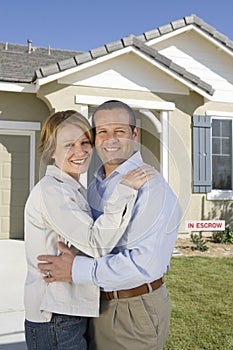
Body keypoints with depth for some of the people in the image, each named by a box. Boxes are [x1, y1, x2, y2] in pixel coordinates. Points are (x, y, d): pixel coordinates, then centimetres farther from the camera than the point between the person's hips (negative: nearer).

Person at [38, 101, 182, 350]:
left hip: (136, 310, -7)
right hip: (98, 304, 8)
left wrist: (78, 270, -24)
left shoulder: (152, 187, -20)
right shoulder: (95, 186, 8)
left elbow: (145, 263, -28)